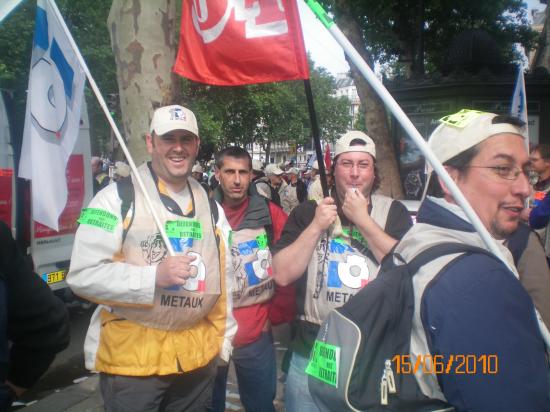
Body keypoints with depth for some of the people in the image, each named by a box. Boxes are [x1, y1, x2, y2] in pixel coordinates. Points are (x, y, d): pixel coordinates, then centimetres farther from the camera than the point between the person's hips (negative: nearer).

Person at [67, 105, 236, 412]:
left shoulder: (211, 208, 6)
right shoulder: (117, 198, -10)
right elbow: (83, 275, -16)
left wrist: (224, 340, 11)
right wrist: (155, 276, -25)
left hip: (199, 355, 5)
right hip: (131, 356, -4)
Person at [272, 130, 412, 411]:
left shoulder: (393, 212, -1)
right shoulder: (307, 211, 1)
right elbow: (282, 275, -6)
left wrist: (362, 219, -15)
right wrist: (317, 226, -14)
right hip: (311, 350, 1)